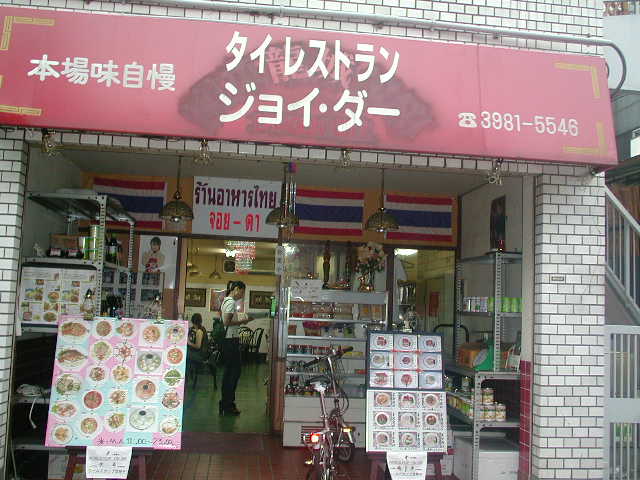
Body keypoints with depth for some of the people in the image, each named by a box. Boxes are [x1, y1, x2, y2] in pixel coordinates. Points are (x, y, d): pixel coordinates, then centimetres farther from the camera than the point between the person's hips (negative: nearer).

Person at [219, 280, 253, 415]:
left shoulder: (226, 301, 17)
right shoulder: (231, 302, -14)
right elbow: (227, 322, -21)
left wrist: (241, 320, 11)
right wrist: (243, 321, -14)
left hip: (228, 340, 11)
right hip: (231, 340, -11)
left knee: (229, 371, 14)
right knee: (235, 371, -5)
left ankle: (225, 404, 21)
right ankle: (228, 405, 0)